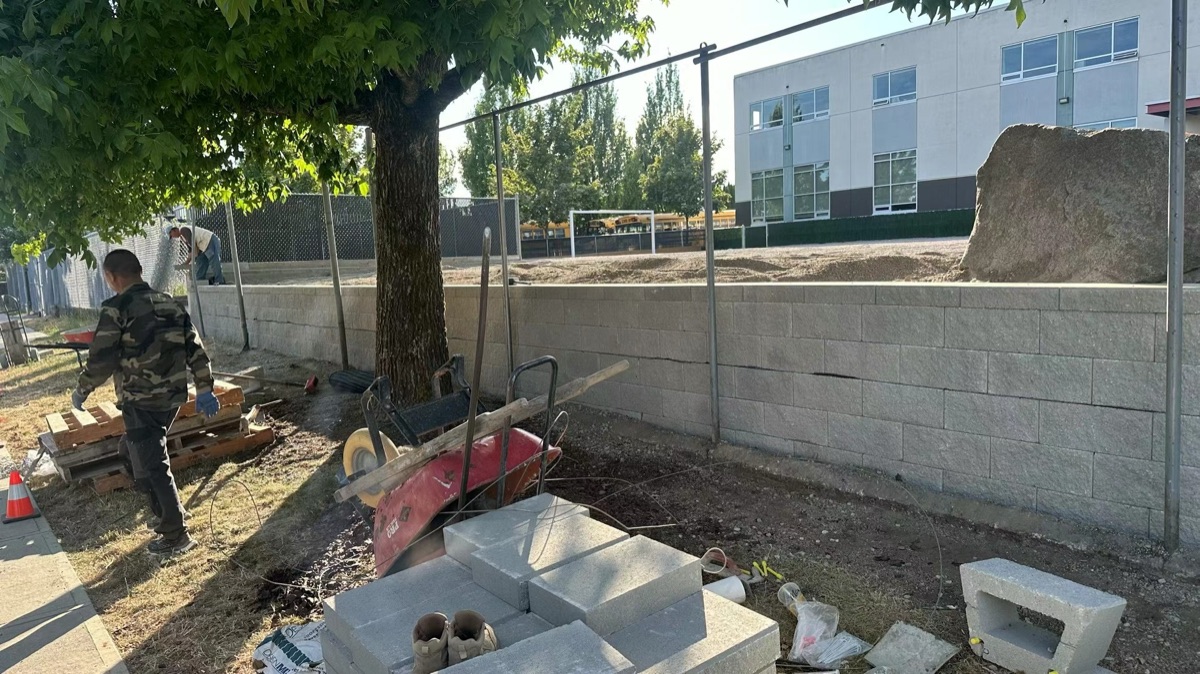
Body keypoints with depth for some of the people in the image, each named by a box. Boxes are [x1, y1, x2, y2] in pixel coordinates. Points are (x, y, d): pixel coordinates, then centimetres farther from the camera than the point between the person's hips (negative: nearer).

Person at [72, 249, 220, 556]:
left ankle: (176, 537, 8)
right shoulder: (171, 304, 8)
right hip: (171, 396, 8)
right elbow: (195, 349, 7)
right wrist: (205, 390, 12)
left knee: (151, 467, 2)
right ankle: (170, 514, 29)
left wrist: (81, 391, 5)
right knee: (132, 453, 25)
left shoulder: (116, 309, -12)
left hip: (141, 402, -7)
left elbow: (101, 360, -12)